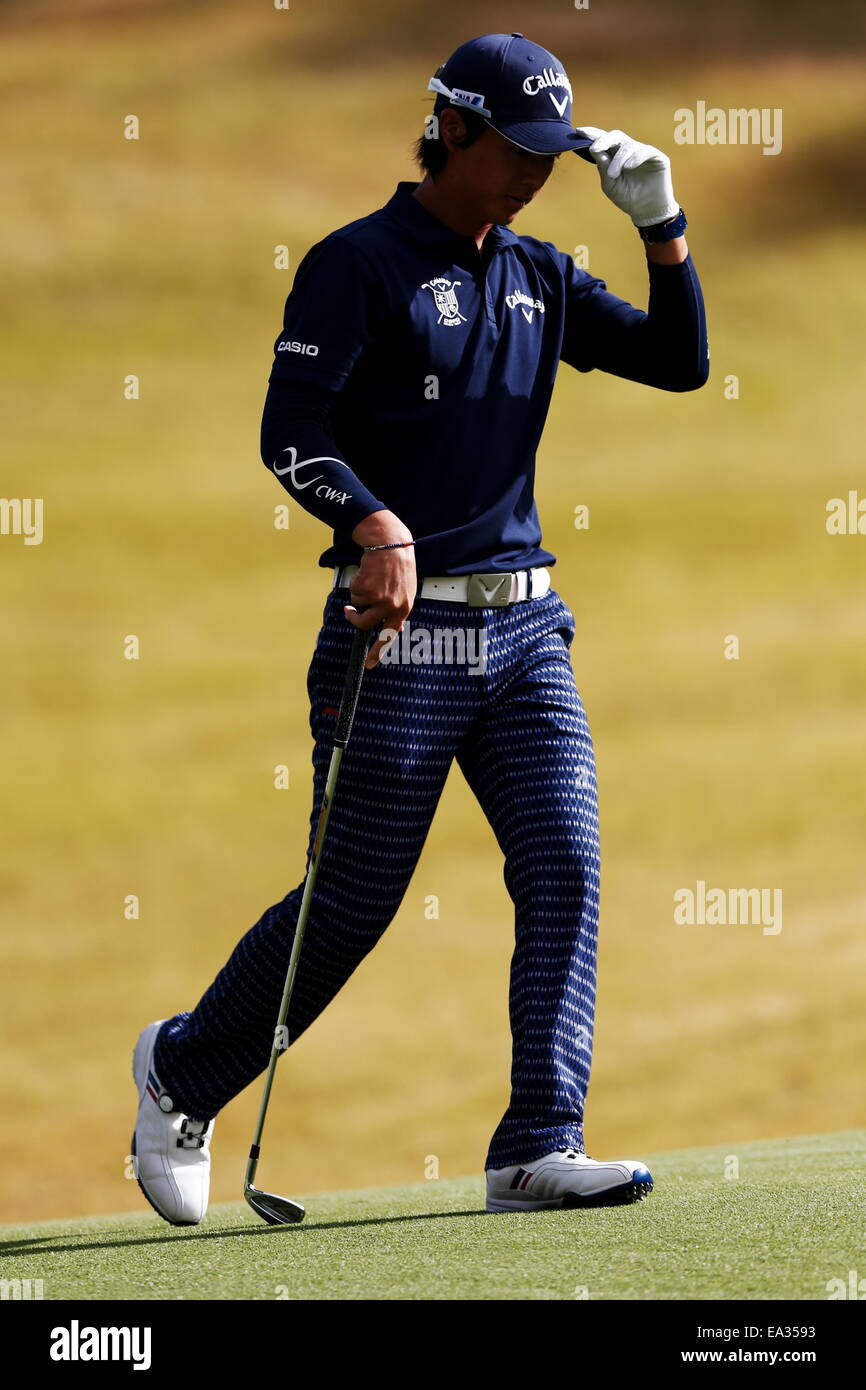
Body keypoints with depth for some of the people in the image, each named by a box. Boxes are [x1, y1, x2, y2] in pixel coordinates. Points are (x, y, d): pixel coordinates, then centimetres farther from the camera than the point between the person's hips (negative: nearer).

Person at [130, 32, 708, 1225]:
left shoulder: (537, 277, 14)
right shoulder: (360, 264, -5)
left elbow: (681, 362, 12)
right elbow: (290, 430, -13)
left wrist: (661, 223, 0)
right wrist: (375, 524, -29)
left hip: (525, 626, 6)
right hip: (405, 627, -6)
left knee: (566, 869, -9)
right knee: (351, 901, 1)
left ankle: (538, 1150, -10)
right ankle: (183, 1070, 24)